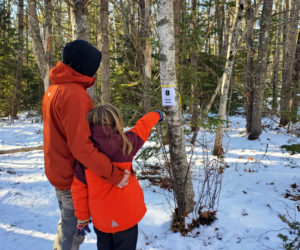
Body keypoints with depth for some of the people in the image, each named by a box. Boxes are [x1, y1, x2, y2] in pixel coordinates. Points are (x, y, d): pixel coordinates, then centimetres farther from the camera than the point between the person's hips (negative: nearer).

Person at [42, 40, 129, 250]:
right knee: (74, 229, 10)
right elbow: (81, 146, -31)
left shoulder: (54, 88, 6)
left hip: (58, 170, 9)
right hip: (73, 175, -9)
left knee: (67, 223, 26)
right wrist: (114, 174, -28)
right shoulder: (73, 93, -26)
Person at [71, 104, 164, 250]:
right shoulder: (124, 143, -15)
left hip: (100, 219, 3)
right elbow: (142, 126, 5)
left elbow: (78, 188, -3)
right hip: (125, 215, -3)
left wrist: (82, 218, 10)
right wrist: (157, 115, 26)